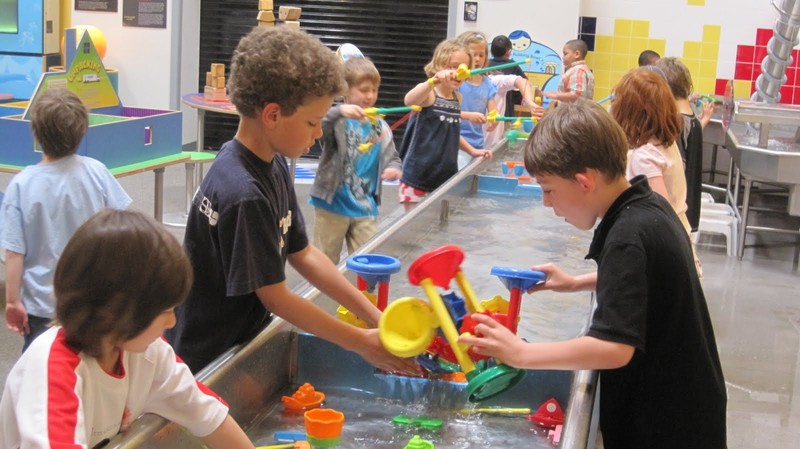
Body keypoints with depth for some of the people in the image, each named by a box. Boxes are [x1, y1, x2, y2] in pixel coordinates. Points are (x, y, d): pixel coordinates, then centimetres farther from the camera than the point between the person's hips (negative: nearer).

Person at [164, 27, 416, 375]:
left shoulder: (274, 165, 0)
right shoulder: (243, 195, -27)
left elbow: (302, 254, 4)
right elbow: (276, 298, -21)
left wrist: (374, 316, -1)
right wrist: (361, 343, -14)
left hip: (244, 340, 8)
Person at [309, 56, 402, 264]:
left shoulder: (380, 127, 5)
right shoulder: (338, 119, -10)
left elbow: (392, 158, 10)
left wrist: (393, 169, -13)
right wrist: (339, 111, -45)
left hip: (365, 208, 4)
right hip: (332, 204, -4)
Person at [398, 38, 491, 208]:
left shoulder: (457, 98, 10)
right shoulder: (428, 94, -9)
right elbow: (409, 100, -35)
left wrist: (472, 151, 21)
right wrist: (435, 80, -50)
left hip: (446, 178, 6)